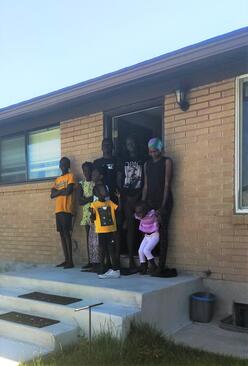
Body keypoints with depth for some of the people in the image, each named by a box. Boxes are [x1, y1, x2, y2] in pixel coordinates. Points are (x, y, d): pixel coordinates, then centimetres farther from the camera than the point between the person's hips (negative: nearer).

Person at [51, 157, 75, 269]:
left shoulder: (70, 176, 2)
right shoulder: (57, 179, 21)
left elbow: (68, 191, -13)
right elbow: (52, 194, 10)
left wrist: (58, 191, 2)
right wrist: (62, 191, -5)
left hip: (66, 209, -7)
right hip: (58, 209, 7)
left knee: (67, 233, -9)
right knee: (62, 234, 7)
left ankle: (70, 261, -7)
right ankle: (66, 260, 12)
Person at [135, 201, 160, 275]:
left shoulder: (152, 215, -22)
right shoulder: (140, 217, -5)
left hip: (154, 235, -7)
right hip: (146, 236, 7)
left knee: (146, 250, -19)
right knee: (140, 251, -4)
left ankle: (153, 266, -4)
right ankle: (143, 268, 9)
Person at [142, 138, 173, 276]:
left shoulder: (167, 161, 0)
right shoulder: (147, 164, 15)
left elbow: (167, 184, -7)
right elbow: (146, 186, 13)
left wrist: (163, 205, -14)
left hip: (164, 201, -5)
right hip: (151, 202, 5)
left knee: (162, 232, -6)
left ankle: (161, 266, -5)